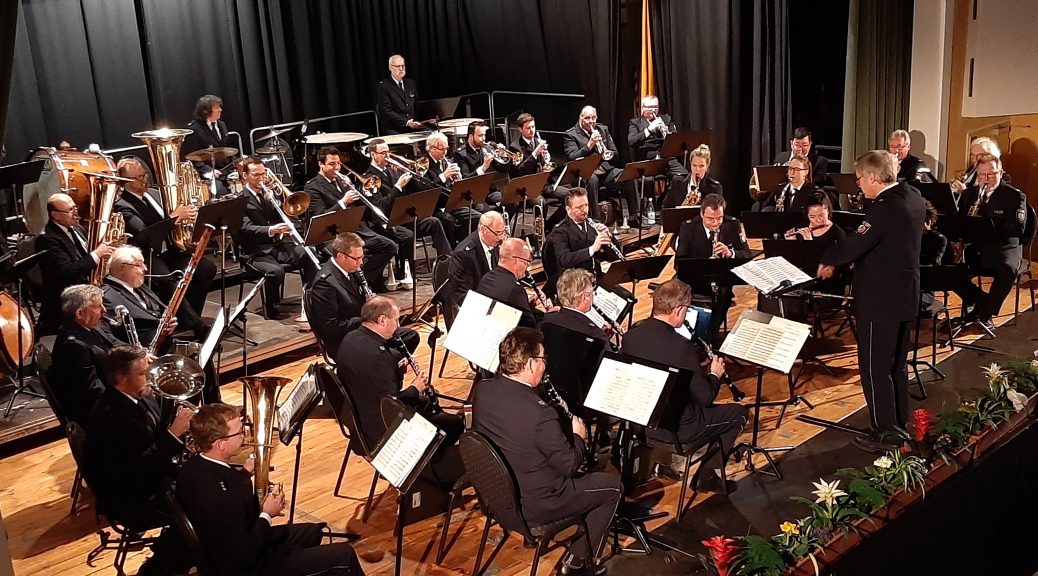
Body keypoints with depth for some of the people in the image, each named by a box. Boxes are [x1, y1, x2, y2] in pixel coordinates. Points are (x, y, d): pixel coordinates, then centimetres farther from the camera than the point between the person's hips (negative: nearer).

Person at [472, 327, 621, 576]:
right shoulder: (539, 411, -33)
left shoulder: (481, 390, -11)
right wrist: (578, 437, -1)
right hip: (533, 504, -7)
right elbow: (570, 465, -20)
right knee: (612, 486, 12)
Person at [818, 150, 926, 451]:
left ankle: (884, 433, 9)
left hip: (879, 301, -9)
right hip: (905, 296, 10)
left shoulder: (884, 208, -24)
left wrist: (826, 259, -8)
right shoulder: (913, 198, 6)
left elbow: (852, 247, -27)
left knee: (875, 368, 1)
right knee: (896, 364, 20)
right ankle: (899, 424, 30)